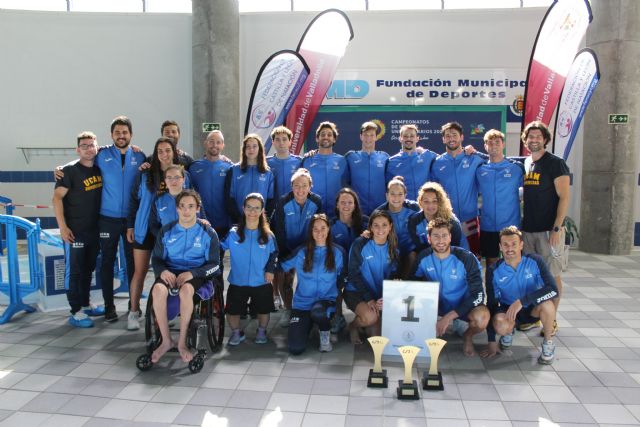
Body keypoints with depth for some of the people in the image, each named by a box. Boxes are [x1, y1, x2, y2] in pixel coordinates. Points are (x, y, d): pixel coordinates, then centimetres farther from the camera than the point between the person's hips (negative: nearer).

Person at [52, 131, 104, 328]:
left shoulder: (99, 169, 6)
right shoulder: (70, 170, -8)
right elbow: (57, 198, -11)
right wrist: (62, 227, -18)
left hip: (94, 229, 6)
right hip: (74, 231, -6)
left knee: (88, 269, 16)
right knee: (73, 271, 0)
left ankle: (85, 305, 29)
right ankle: (76, 312, 5)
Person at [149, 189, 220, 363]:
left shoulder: (208, 233, 1)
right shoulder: (166, 231, 9)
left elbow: (214, 264, 0)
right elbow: (156, 258, 12)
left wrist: (191, 273, -17)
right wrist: (162, 271, -12)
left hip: (195, 275, -2)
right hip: (170, 272, 3)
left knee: (186, 290, -37)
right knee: (158, 289, -32)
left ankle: (182, 342, -21)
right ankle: (166, 340, -17)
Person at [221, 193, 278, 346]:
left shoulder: (268, 235, -4)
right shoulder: (233, 233, -6)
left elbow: (274, 253, 9)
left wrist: (270, 269, -4)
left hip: (261, 283, 0)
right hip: (237, 282, 0)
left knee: (263, 310, 12)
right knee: (232, 311, 2)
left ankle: (261, 331, 42)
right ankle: (236, 332, 32)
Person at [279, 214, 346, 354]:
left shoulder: (338, 252, 0)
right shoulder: (301, 252, 1)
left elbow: (341, 279, 6)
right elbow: (282, 266, 9)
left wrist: (337, 301, -2)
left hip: (327, 300, -1)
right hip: (302, 302, 1)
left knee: (317, 311, -39)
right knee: (296, 348, -13)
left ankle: (325, 335, -3)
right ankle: (305, 325, 21)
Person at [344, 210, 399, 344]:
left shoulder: (393, 249, 3)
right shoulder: (360, 244, -11)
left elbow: (393, 277, 2)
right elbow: (354, 274, -11)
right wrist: (369, 299, -19)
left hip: (380, 294, 4)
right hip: (356, 291, -4)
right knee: (370, 317, -30)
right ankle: (354, 325, 6)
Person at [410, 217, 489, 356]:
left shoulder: (466, 258, -19)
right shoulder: (423, 258, -10)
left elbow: (478, 294, -21)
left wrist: (449, 316, -27)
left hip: (463, 305, -3)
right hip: (438, 305, 3)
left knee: (482, 318, -36)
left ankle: (468, 335, 3)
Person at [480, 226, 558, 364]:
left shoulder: (535, 261, -16)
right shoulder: (493, 271, -14)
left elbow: (553, 290, -27)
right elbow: (491, 303, -9)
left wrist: (522, 301, -38)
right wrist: (492, 341, -10)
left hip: (533, 309, 0)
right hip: (507, 309, 0)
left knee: (547, 304, -33)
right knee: (500, 326, -33)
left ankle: (548, 343, -6)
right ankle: (509, 331, 7)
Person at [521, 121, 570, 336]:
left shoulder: (555, 163, -6)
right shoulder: (524, 163, 11)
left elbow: (564, 197, -11)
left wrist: (557, 228, -17)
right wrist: (521, 223, 9)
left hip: (549, 230, -6)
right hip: (528, 229, 6)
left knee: (552, 275, 1)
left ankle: (551, 320, 11)